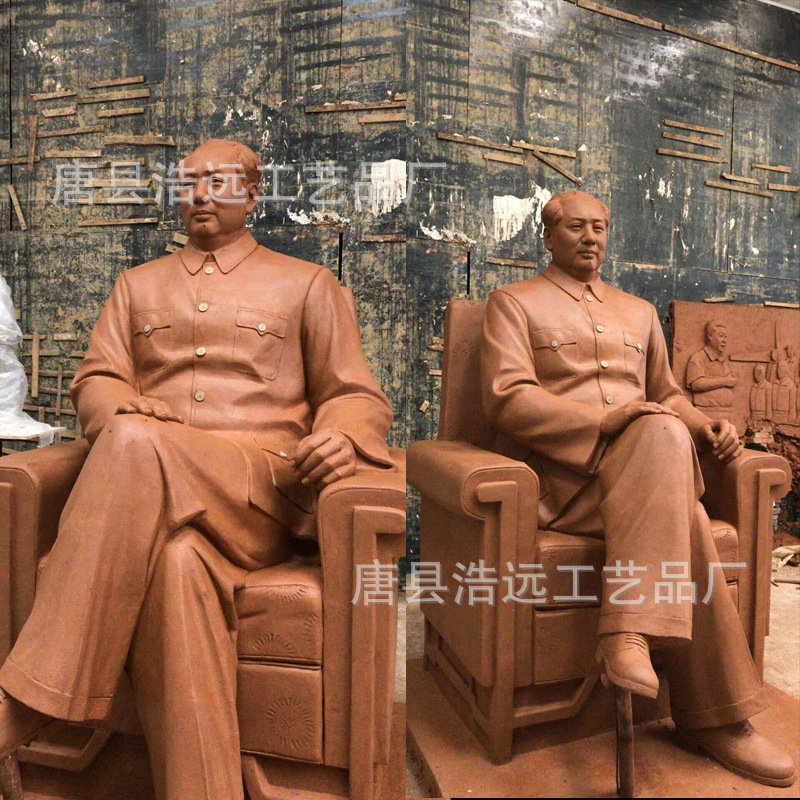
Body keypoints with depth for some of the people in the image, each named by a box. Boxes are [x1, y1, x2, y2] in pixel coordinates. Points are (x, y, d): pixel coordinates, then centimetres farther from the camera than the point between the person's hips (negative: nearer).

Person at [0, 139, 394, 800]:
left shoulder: (306, 284, 18)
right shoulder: (138, 284, 28)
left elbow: (358, 396, 11)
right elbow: (96, 381, 17)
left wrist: (342, 440, -14)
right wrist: (121, 413, -10)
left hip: (262, 492, -2)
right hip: (146, 482, 3)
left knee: (137, 445, -34)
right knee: (179, 562, -34)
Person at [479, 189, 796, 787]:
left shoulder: (639, 312, 27)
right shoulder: (514, 303, 9)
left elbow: (667, 394, 29)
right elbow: (507, 399, -7)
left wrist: (707, 425, 5)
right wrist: (607, 419, -19)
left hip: (643, 473, 5)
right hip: (560, 474, -5)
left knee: (666, 430, -31)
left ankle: (629, 635, -28)